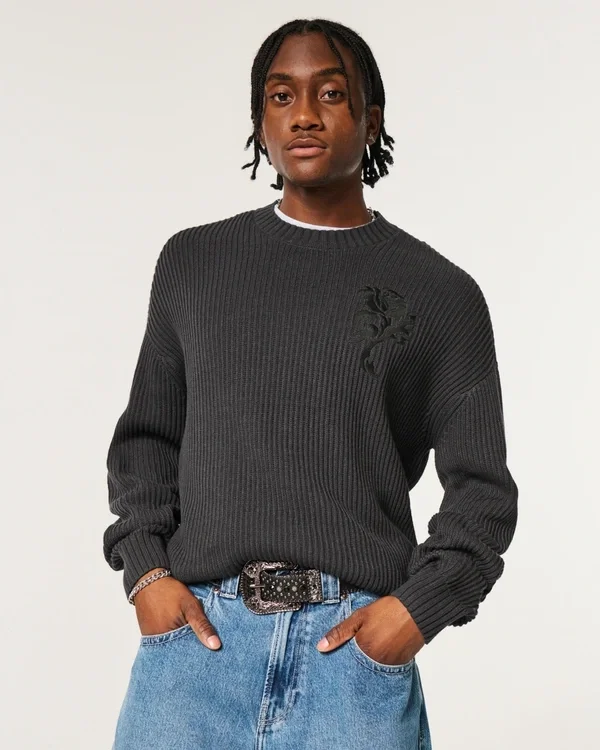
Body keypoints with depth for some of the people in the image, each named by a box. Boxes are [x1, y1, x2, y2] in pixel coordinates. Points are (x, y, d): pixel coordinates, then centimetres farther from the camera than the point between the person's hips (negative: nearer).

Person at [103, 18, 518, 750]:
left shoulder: (439, 293, 5)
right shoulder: (192, 263, 11)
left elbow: (481, 488, 6)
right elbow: (147, 435, 15)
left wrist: (419, 607, -7)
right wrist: (145, 569, 2)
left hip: (357, 640, -1)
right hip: (197, 631, 2)